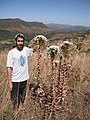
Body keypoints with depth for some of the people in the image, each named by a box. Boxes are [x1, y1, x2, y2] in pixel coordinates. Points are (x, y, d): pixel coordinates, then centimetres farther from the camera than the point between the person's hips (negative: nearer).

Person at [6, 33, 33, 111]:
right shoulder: (11, 52, -12)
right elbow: (9, 68, -13)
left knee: (22, 99, 20)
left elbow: (32, 51, 25)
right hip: (15, 81, -4)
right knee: (15, 100, 8)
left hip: (24, 79, 5)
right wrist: (9, 82, -15)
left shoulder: (26, 50, 0)